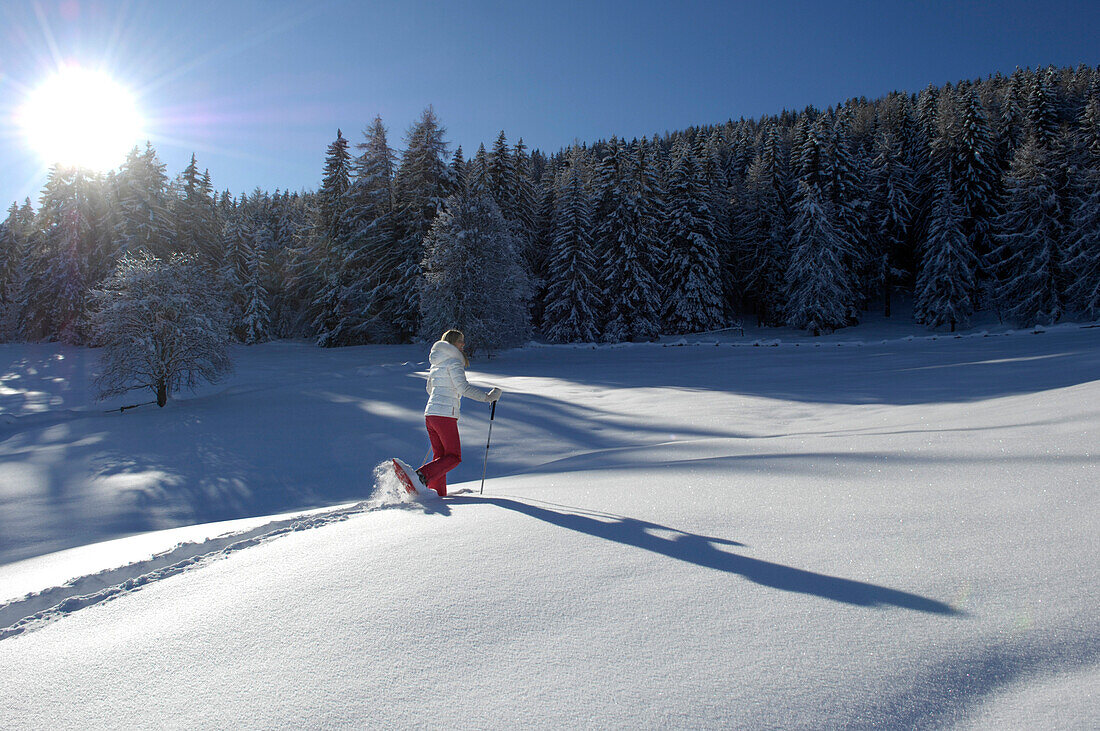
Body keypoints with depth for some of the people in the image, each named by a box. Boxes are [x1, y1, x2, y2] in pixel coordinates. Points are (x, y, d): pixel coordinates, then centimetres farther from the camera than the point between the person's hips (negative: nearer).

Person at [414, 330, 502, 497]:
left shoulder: (435, 364, 18)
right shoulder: (454, 362, -7)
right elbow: (463, 388, -16)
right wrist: (487, 397, -9)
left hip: (429, 413, 8)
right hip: (445, 415, -8)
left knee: (440, 456, 14)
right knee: (453, 457, -2)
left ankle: (438, 492, 12)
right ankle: (422, 476, -17)